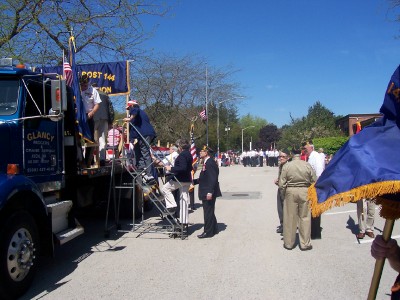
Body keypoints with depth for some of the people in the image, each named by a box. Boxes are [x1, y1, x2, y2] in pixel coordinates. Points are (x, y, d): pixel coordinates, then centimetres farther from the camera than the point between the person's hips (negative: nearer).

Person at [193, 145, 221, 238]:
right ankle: (214, 229, 29)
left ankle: (208, 232, 7)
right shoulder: (206, 163, 14)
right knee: (209, 212, 18)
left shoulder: (210, 163, -18)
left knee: (208, 212, -2)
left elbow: (213, 179, -25)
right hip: (206, 193, 10)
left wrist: (210, 192, -28)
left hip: (208, 193, -10)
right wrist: (194, 181, 17)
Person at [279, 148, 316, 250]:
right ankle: (305, 244, 17)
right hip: (305, 192, 0)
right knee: (305, 218, 10)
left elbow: (281, 184, -7)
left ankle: (288, 243, 20)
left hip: (290, 192, 0)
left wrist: (283, 193, 10)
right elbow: (314, 182, -1)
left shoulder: (286, 166, -9)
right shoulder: (307, 165, -6)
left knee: (290, 218, 9)